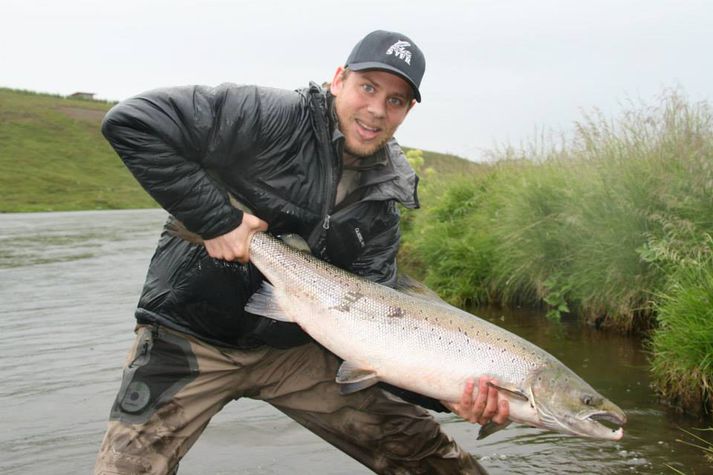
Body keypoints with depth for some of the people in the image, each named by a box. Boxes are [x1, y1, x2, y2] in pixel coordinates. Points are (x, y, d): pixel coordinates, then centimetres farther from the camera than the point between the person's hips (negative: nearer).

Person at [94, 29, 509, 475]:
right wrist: (215, 219, -25)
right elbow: (131, 122, -23)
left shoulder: (381, 206, 0)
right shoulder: (271, 118, -17)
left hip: (294, 347, 5)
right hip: (188, 337, -4)